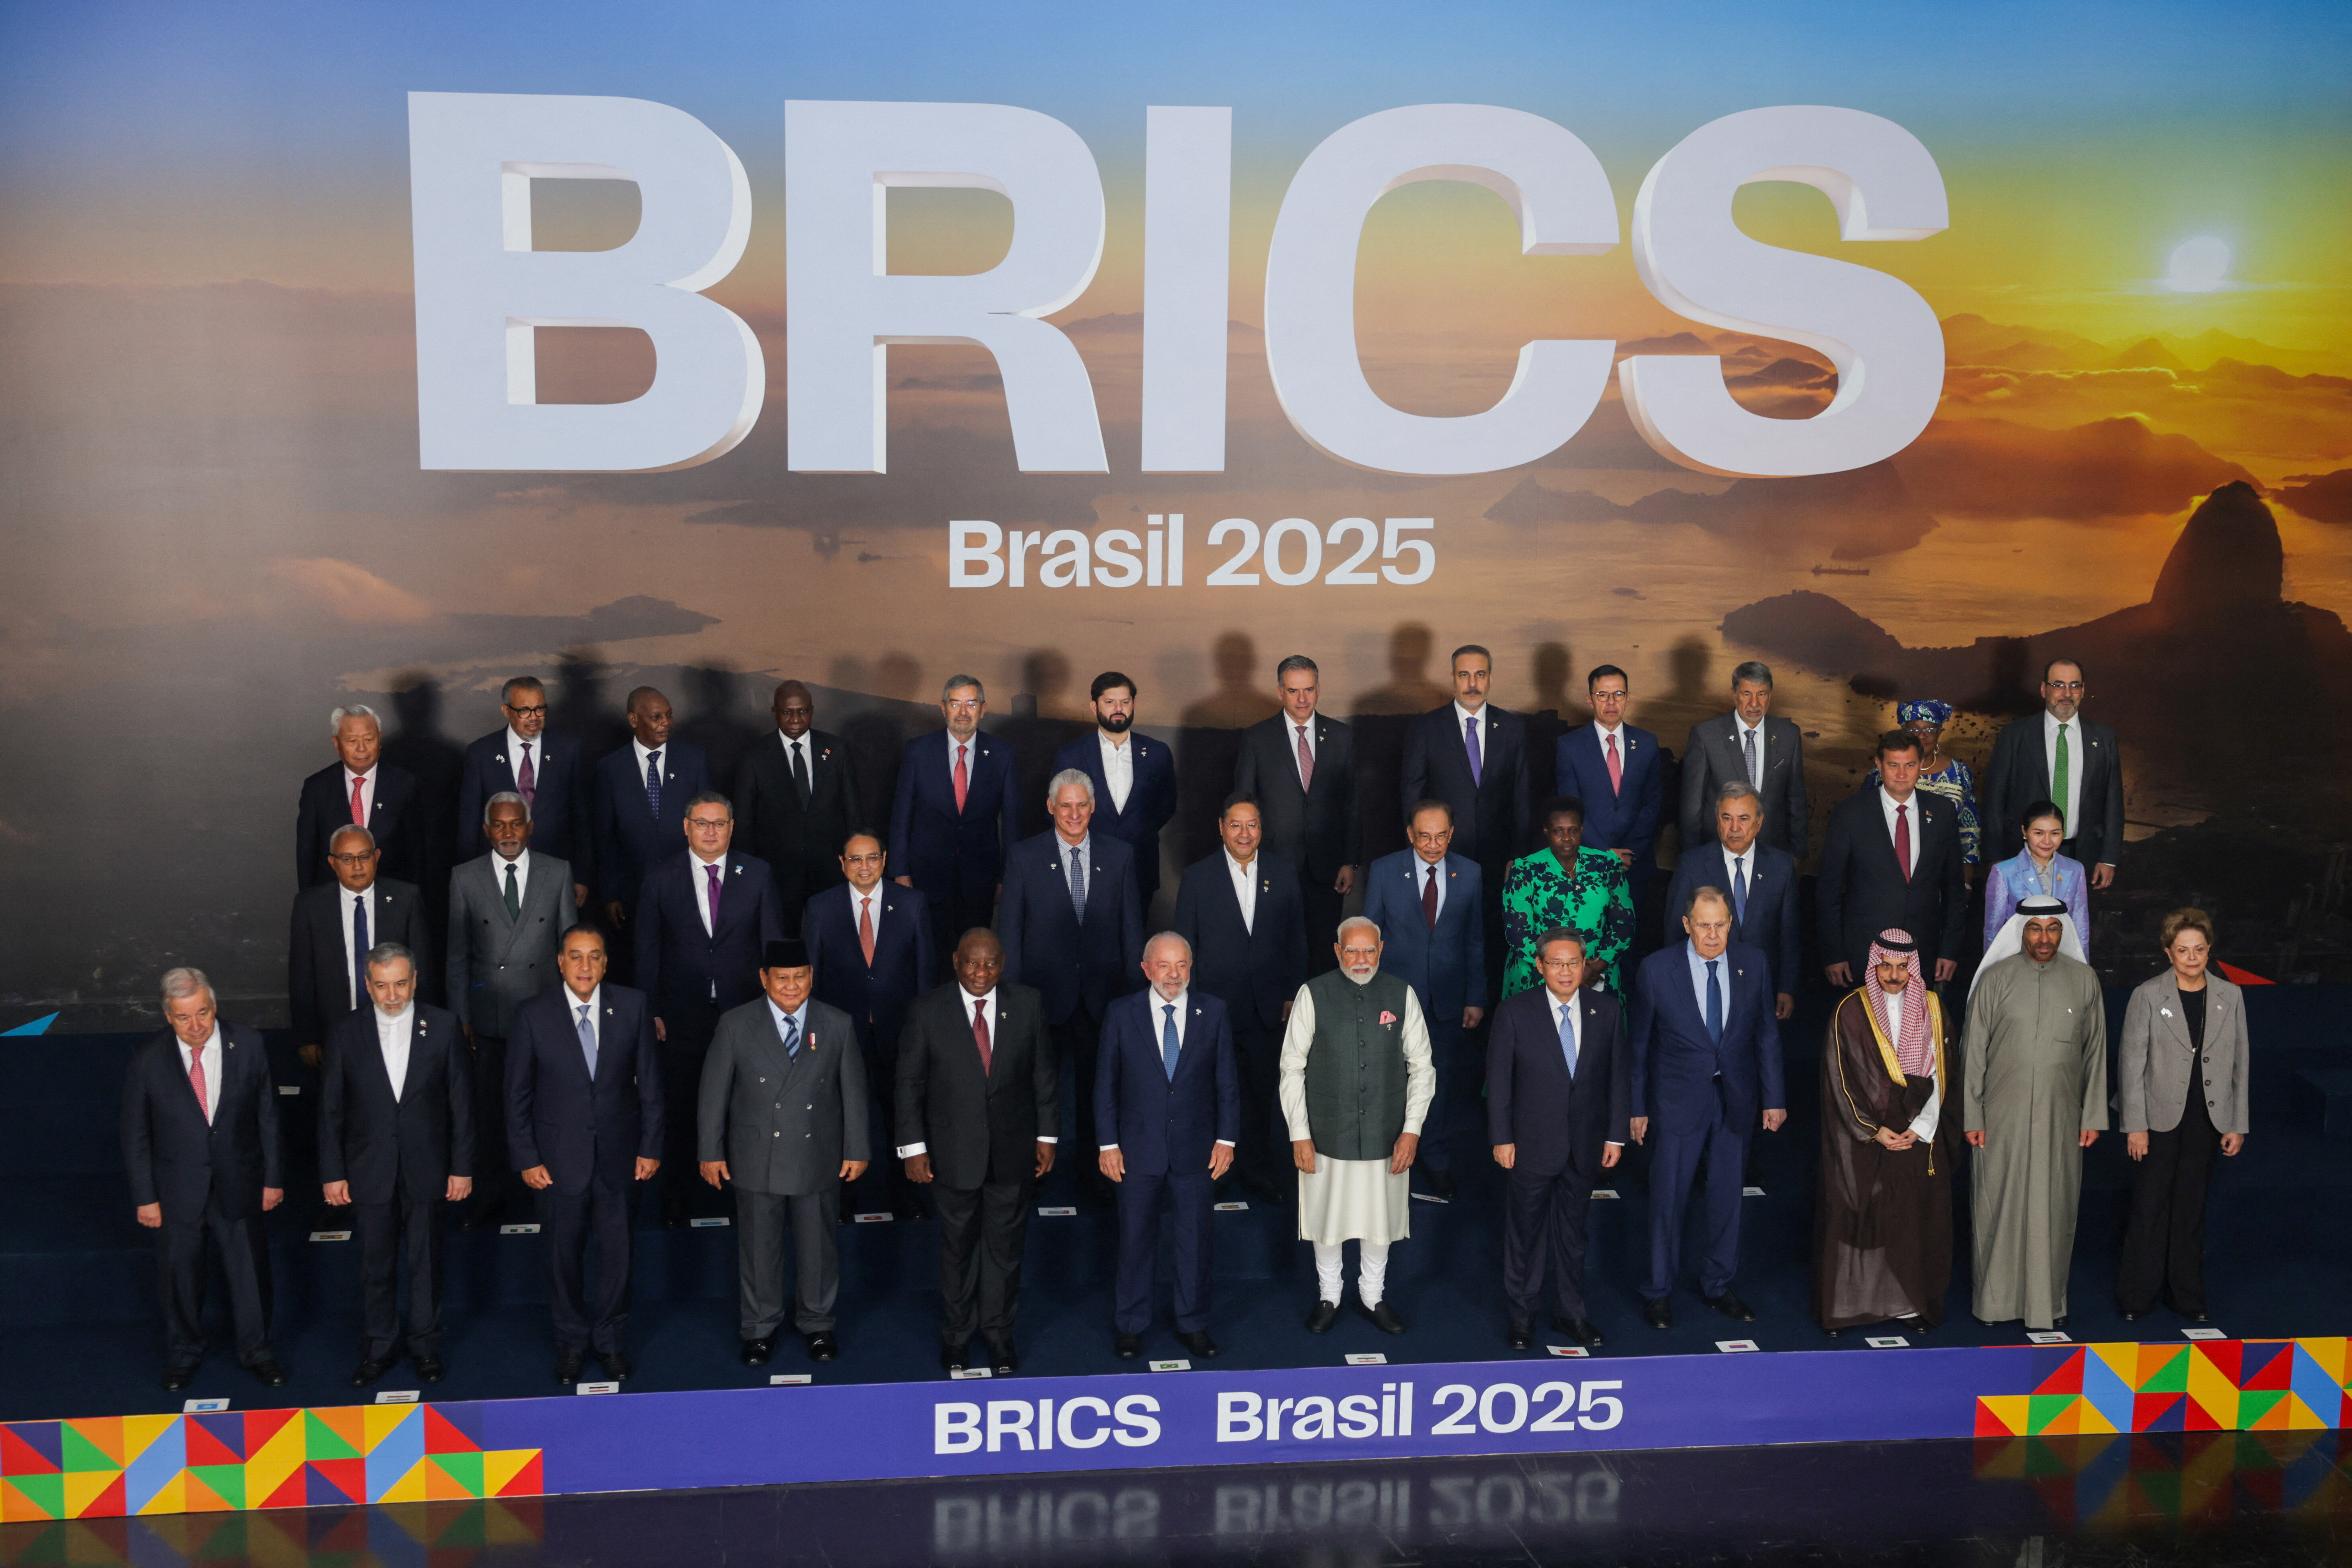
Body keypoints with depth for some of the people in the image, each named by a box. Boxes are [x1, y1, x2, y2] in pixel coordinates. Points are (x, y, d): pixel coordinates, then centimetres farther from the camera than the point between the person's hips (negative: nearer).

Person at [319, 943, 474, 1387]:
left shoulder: (443, 1028, -4)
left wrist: (462, 1167, -2)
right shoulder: (345, 1035, -3)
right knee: (376, 1266, 11)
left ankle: (426, 1346, 27)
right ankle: (378, 1348, 26)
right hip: (369, 1174, 0)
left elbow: (461, 1102, -1)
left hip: (426, 1172, 0)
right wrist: (332, 1173, -1)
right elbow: (331, 1111, 1)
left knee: (426, 1264, 11)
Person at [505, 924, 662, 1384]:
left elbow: (650, 1082, 1)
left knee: (617, 1251, 10)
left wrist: (651, 1147, -1)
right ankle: (571, 1341, 30)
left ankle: (611, 1339, 29)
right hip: (560, 1158, -1)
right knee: (564, 1253, 11)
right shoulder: (533, 1016, -8)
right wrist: (525, 1159, -5)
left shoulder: (632, 1007, -4)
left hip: (619, 1155, 1)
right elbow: (517, 1095, -2)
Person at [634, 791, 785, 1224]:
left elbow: (773, 941, 4)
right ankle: (675, 1200, 25)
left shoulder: (757, 874, 1)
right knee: (679, 1110, 9)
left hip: (744, 1011, 0)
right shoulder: (660, 879, 0)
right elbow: (647, 952, 4)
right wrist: (652, 1011, 1)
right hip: (683, 1017, 0)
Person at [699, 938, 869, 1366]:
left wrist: (857, 1150, 4)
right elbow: (714, 1091, -2)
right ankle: (759, 1328, 27)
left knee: (818, 1245, 12)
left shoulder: (837, 1025, -3)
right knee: (758, 1246, 10)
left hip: (819, 1160, 1)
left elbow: (854, 1091, 3)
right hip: (755, 1161, -1)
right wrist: (711, 1152, -2)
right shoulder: (736, 1025, -6)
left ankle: (816, 1323, 31)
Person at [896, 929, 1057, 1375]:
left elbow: (1044, 1074, 4)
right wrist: (913, 1147, -7)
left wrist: (1046, 1136, 3)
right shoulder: (929, 1011, -9)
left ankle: (999, 1333, 27)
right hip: (953, 1151, -1)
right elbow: (910, 1083, -4)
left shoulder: (1026, 1006, -4)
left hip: (1012, 1150, 1)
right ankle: (956, 1334, 29)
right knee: (957, 1246, 12)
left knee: (1004, 1245, 11)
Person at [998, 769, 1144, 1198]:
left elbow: (1131, 926, 3)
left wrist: (1134, 989, 0)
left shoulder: (1119, 856, 1)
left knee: (1097, 1083, 12)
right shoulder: (1024, 857, -5)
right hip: (1044, 993, -1)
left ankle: (1090, 1166, 28)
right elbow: (1009, 930, -3)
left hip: (1102, 996, 2)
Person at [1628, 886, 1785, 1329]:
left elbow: (1767, 1034, 5)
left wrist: (1773, 1098, 4)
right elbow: (1640, 1043, -3)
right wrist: (1637, 1106, -1)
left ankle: (1718, 1285, 30)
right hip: (1679, 1100, -3)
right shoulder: (1657, 969, -10)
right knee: (1668, 1197, 4)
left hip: (1736, 1100, 3)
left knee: (1727, 1196, 13)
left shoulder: (1754, 965, -2)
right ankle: (1659, 1292, 19)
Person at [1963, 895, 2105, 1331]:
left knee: (2054, 1207, 6)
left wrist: (2094, 1116, 5)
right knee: (1999, 1204, 5)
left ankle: (2049, 1300, 21)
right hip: (2002, 1116, -1)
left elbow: (2096, 1052, 7)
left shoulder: (2084, 980, 1)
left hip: (2060, 1117, 1)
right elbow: (1974, 1052, 0)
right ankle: (1998, 1298, 20)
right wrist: (1972, 1117, -2)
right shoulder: (1995, 979, -4)